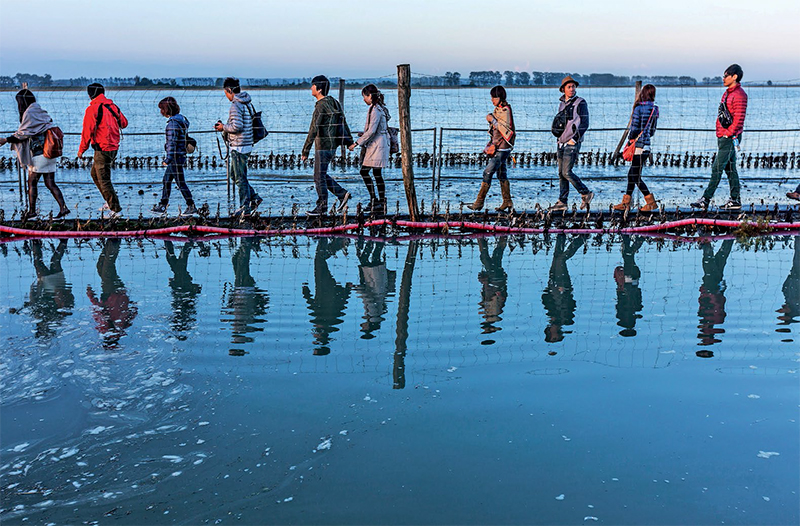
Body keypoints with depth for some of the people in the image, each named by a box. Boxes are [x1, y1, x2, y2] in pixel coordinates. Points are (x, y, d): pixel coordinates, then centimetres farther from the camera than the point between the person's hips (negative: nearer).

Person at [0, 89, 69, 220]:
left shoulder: (29, 113, -8)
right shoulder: (42, 112, 15)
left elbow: (23, 134, -9)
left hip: (38, 154, -7)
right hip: (50, 155, 8)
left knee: (32, 182, 2)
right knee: (50, 183, 6)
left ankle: (31, 210, 6)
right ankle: (63, 207, -3)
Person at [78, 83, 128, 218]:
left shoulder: (92, 109, -13)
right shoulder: (113, 106, 8)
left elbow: (87, 131, -13)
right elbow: (124, 123, 18)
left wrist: (82, 149, -3)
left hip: (102, 149, -8)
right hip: (114, 147, 8)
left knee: (104, 180, -2)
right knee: (95, 173, 24)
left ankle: (116, 210, -3)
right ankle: (110, 202, 24)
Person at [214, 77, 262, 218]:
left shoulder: (236, 105, -17)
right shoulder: (247, 102, 13)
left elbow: (237, 126, -26)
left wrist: (224, 127, -8)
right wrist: (225, 127, 16)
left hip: (239, 147, -9)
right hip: (246, 145, 9)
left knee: (240, 178, -1)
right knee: (234, 174, 18)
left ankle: (245, 208, 6)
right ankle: (254, 198, 17)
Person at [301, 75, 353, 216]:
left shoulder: (321, 106, -17)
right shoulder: (333, 102, 12)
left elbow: (313, 130, -21)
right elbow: (343, 122, 19)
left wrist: (305, 151, -19)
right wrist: (350, 141, 26)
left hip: (323, 146, -9)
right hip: (332, 145, 9)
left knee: (319, 176, 0)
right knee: (321, 174, 17)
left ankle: (322, 207, 7)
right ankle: (342, 194, 13)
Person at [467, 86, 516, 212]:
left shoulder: (505, 110, -13)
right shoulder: (498, 109, 15)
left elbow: (505, 130, -20)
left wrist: (493, 120, -19)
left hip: (502, 147, -10)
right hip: (497, 147, 10)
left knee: (488, 173, -11)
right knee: (501, 173, 11)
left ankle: (479, 202, -10)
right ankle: (507, 202, 17)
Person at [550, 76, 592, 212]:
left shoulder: (580, 103, -6)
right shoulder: (562, 104, 16)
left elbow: (584, 124, -12)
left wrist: (574, 139, -17)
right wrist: (559, 139, 16)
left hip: (573, 143, -8)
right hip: (562, 143, 8)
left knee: (566, 172, -13)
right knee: (561, 173, 7)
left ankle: (586, 194, 1)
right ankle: (562, 202, 11)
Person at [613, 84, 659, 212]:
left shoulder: (639, 108, -12)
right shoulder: (654, 109, 10)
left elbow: (634, 128, -12)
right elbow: (652, 130, 15)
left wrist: (630, 138, 5)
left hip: (639, 145, -8)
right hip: (646, 146, 8)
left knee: (635, 177, -3)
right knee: (631, 174, 13)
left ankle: (651, 203, -2)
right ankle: (626, 203, 16)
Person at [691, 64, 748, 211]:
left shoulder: (739, 95, -14)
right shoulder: (728, 93, 17)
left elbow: (739, 118, -20)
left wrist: (729, 134, -19)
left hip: (730, 138, -10)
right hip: (723, 137, 10)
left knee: (717, 168, -10)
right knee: (730, 168, 11)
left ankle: (706, 200, -9)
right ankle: (735, 200, 16)